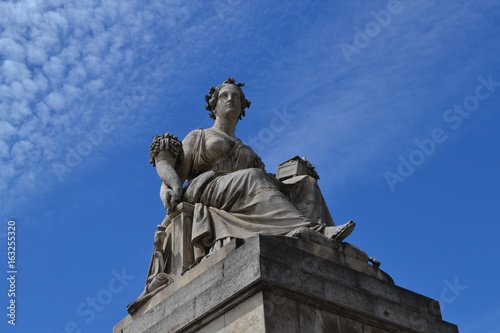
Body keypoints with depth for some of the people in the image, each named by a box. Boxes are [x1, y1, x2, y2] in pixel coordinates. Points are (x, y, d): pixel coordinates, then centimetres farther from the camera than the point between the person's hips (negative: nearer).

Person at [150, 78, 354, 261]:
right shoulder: (198, 137, 26)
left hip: (249, 198, 4)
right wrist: (174, 189, -12)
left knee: (305, 184, -18)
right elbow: (177, 172, 10)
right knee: (253, 178, -33)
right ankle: (310, 230, -52)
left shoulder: (248, 152, 35)